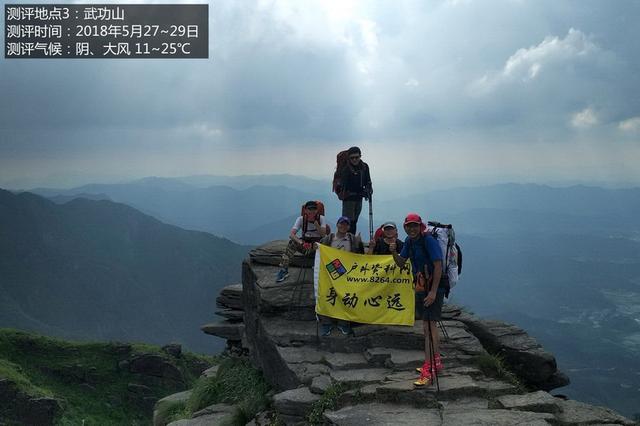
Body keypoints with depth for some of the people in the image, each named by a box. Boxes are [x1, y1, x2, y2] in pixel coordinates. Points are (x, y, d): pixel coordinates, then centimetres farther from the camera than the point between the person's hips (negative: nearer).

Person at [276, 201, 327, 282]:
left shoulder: (321, 218, -9)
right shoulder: (301, 219, -10)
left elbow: (323, 234, -22)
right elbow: (291, 234, -24)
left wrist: (315, 222, -33)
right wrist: (301, 243, -42)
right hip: (305, 243, 1)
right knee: (292, 242, -29)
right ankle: (284, 270, -25)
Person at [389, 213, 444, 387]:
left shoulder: (429, 241, -18)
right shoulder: (409, 241, 7)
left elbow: (438, 266, -22)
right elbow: (401, 263, 12)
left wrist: (433, 291, -26)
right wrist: (394, 252, -10)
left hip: (433, 288, -9)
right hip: (420, 287, 9)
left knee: (428, 328, -11)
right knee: (430, 326, 18)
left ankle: (428, 370, -9)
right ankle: (437, 362, 31)